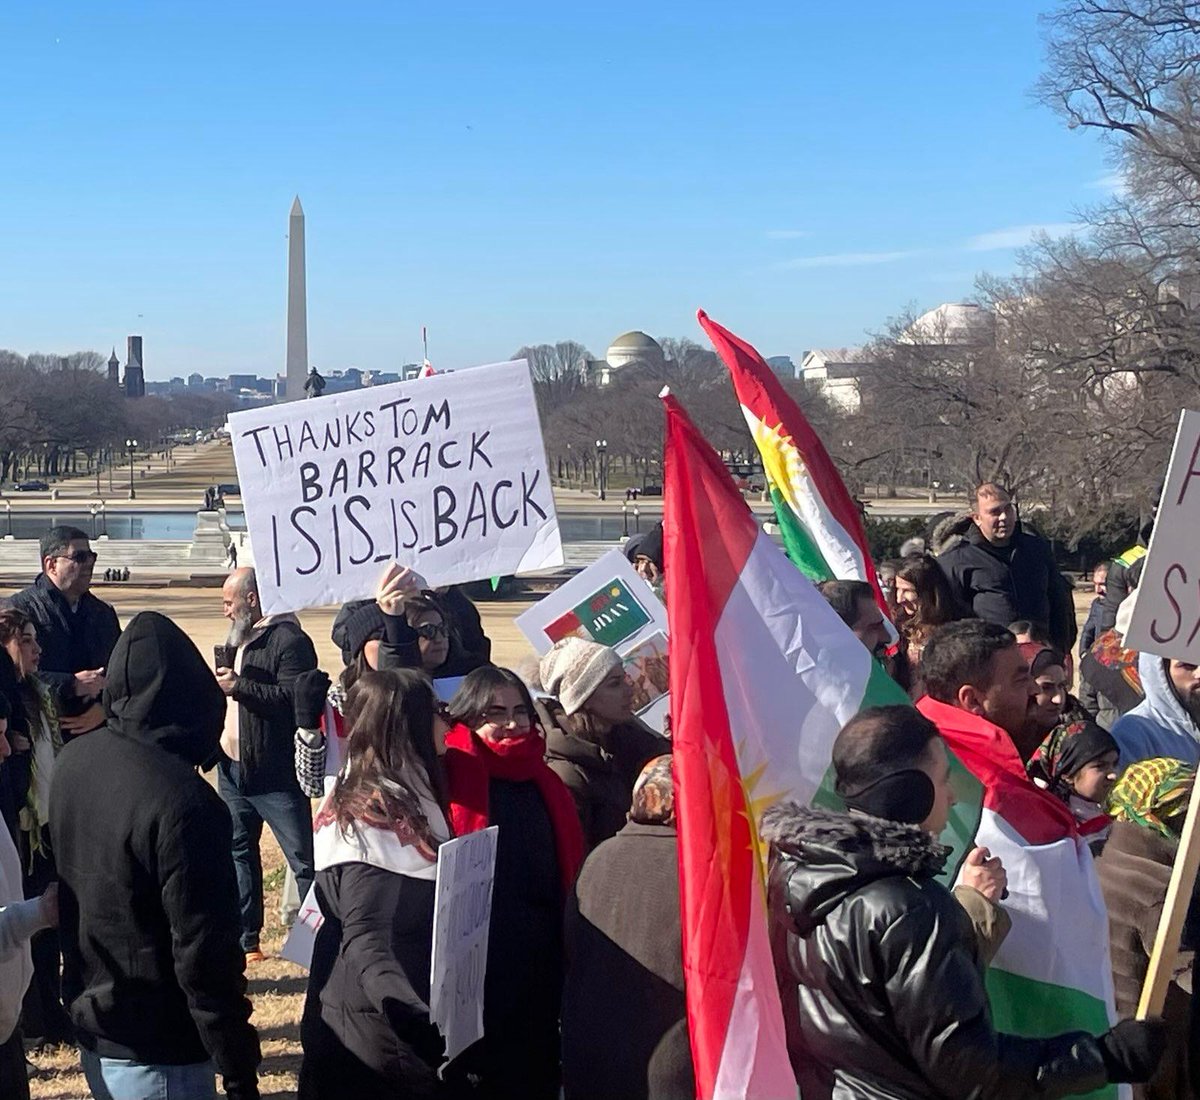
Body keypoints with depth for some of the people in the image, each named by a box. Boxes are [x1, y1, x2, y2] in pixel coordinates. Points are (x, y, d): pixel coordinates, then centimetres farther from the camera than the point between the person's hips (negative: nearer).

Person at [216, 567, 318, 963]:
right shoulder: (242, 639, 18)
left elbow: (294, 700, -25)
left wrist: (239, 686, -24)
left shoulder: (289, 640, -13)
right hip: (233, 769, 10)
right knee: (238, 852, 14)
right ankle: (244, 938, 23)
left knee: (305, 859, -6)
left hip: (276, 773, -10)